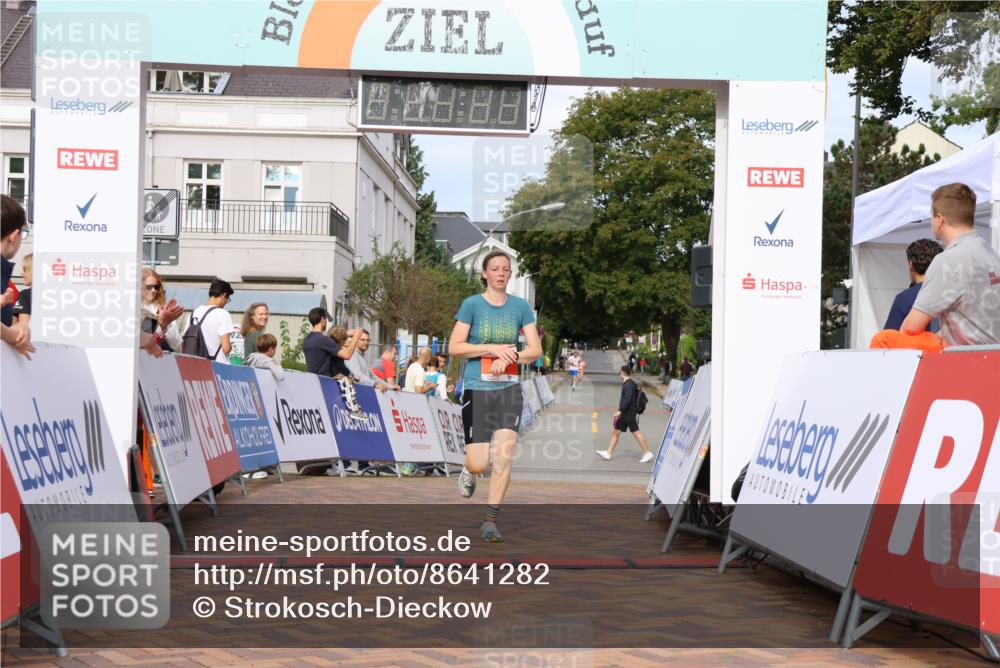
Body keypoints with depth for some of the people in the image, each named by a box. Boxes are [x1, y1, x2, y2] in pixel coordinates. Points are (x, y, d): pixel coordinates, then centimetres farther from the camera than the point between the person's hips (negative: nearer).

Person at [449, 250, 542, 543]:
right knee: (479, 464, -5)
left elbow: (535, 350, 3)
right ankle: (469, 470, 33)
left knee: (504, 457, -10)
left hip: (509, 390, 2)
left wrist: (509, 357, -14)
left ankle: (490, 520, 3)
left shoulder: (520, 306, 5)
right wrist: (493, 348, -15)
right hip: (476, 390, -2)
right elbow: (455, 347, -7)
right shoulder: (472, 304, -2)